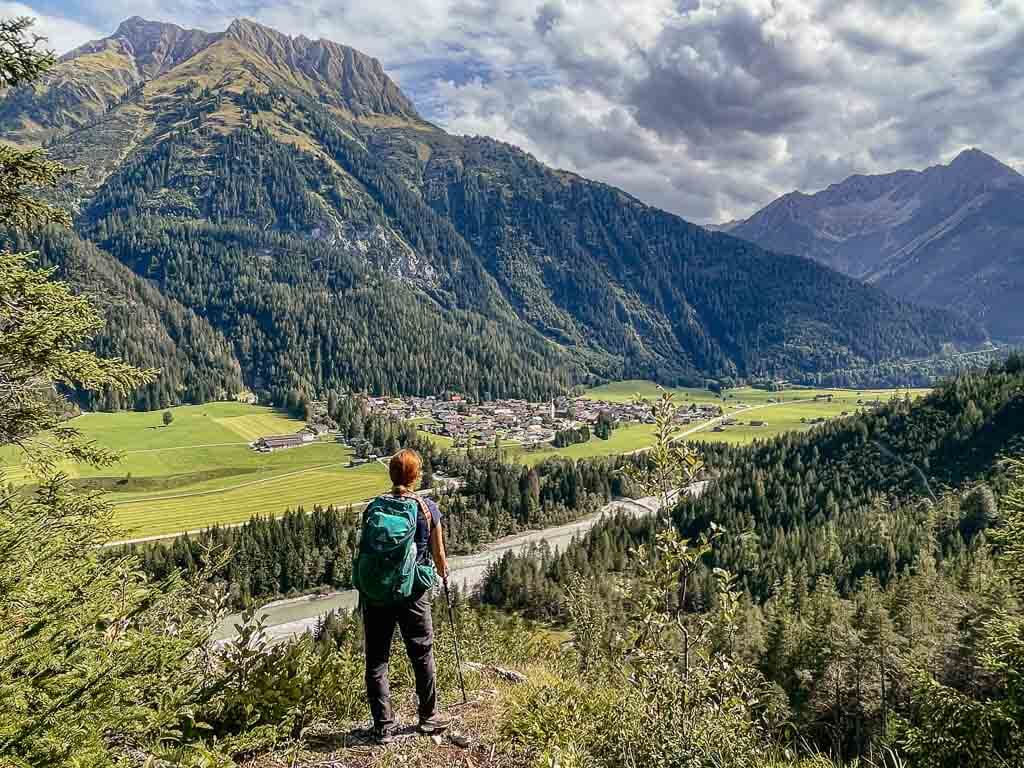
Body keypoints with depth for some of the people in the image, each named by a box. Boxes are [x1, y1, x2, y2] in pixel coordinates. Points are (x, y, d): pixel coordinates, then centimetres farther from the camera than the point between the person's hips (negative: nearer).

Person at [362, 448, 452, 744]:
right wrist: (443, 573, 22)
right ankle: (428, 717, 28)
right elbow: (437, 552, 1)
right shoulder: (428, 508, -7)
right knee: (423, 655, 15)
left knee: (376, 659, 10)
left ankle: (383, 726, 15)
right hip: (414, 593, -1)